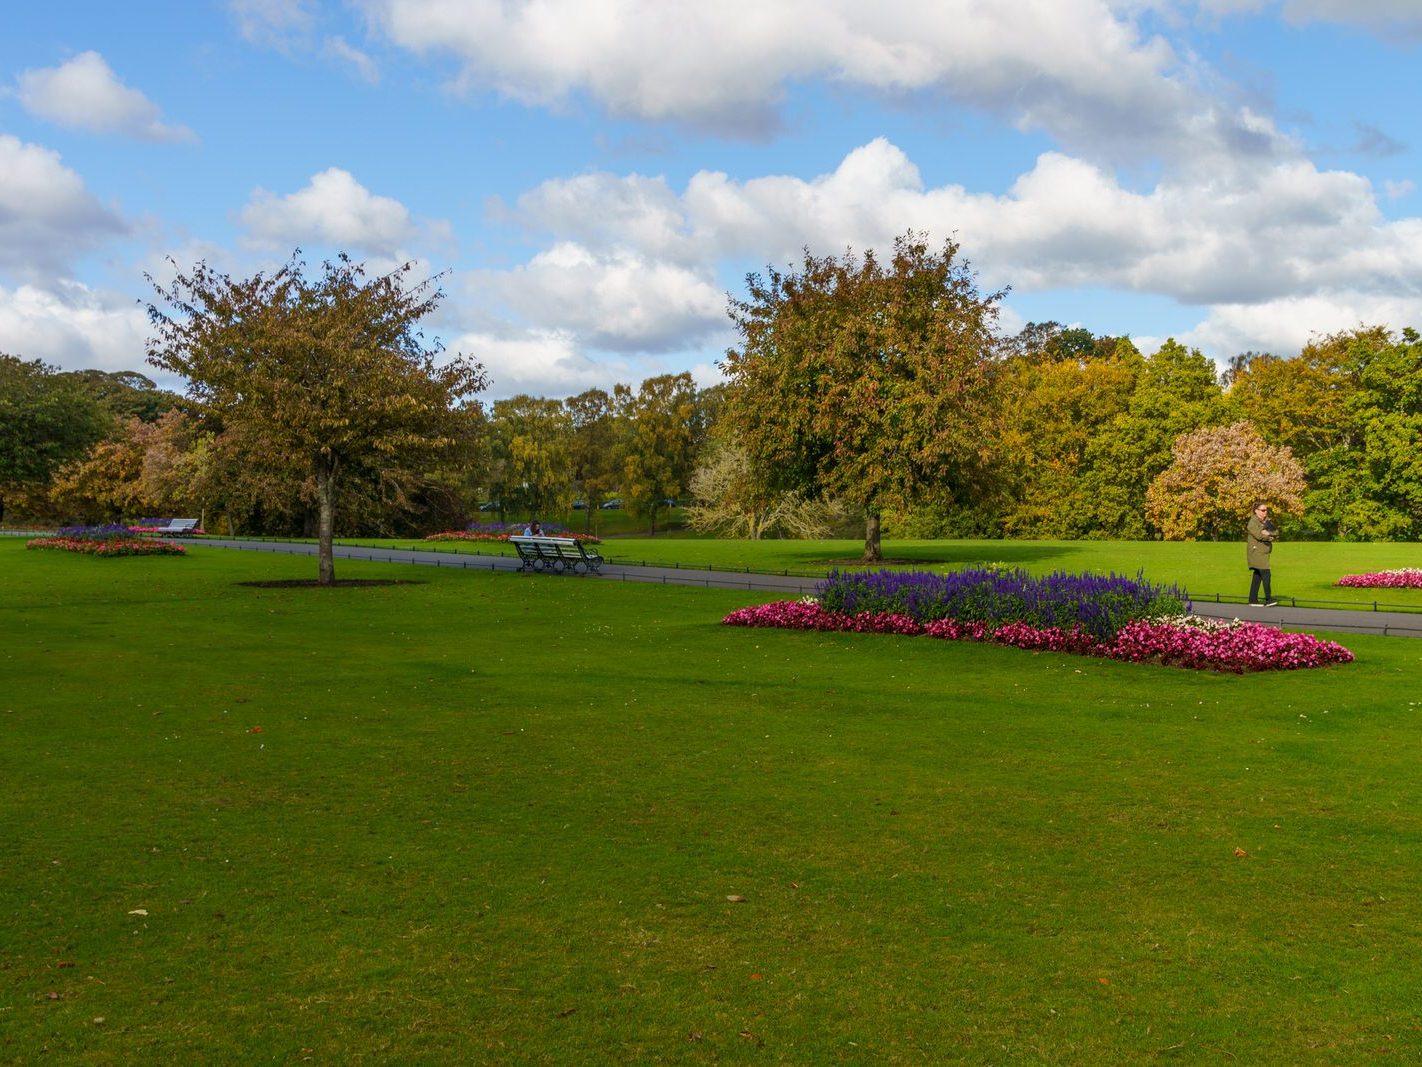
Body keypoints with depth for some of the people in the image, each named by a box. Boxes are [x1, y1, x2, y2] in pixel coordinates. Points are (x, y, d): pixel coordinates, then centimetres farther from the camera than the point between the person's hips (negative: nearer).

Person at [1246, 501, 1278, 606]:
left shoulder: (1266, 521, 16)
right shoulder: (1253, 522, -9)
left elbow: (1276, 532, 7)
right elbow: (1259, 535, -21)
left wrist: (1268, 533, -13)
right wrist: (1271, 537, -7)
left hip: (1264, 552, 8)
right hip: (1256, 551, -8)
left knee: (1258, 575, 10)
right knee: (1265, 574, -16)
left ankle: (1253, 599, 15)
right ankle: (1268, 599, -19)